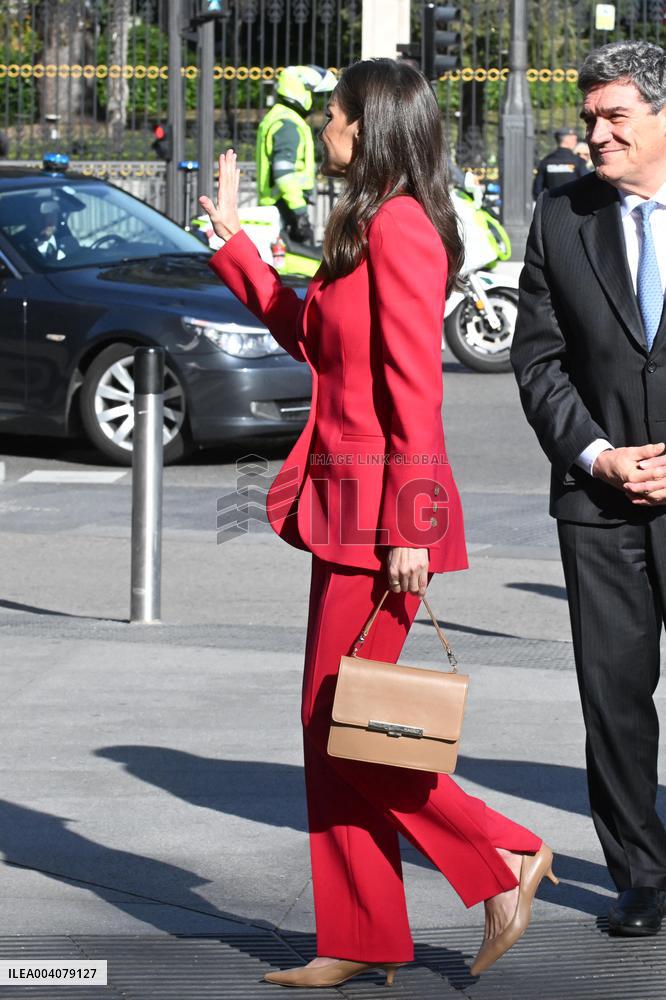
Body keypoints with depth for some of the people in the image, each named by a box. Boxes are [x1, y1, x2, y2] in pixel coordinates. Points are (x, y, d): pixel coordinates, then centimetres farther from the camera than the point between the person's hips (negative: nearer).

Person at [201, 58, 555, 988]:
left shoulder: (400, 227, -16)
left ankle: (505, 857, 4)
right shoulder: (368, 228, 14)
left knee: (345, 720, -5)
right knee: (329, 725, 10)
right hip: (346, 503, 10)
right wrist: (232, 239, 30)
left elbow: (416, 388, -19)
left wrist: (408, 528, -21)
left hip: (382, 507, -10)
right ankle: (359, 938, 14)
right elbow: (308, 336, 27)